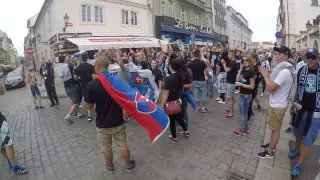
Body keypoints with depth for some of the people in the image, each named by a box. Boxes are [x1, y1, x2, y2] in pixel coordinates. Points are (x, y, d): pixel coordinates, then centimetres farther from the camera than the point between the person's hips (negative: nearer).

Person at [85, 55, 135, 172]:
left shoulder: (91, 85, -19)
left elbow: (89, 107, -9)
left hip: (102, 124, -1)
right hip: (118, 122, 2)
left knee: (106, 148, 22)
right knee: (123, 146, 20)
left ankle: (110, 166, 45)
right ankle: (129, 165, 39)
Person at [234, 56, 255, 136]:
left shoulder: (251, 71, -16)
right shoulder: (244, 70, 7)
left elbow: (252, 86, -17)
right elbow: (237, 80, 1)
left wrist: (241, 84, -21)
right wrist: (240, 69, -2)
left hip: (246, 96, -8)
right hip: (242, 94, 9)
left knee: (243, 113, 4)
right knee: (241, 111, 18)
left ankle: (242, 130, 20)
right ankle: (245, 128, 34)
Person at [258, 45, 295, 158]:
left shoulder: (284, 71, -27)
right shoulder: (283, 68, 8)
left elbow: (270, 87, -28)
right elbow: (274, 84, 11)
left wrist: (265, 75, -15)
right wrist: (267, 74, 0)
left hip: (277, 106, -10)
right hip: (276, 103, 10)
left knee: (275, 129, 5)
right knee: (274, 128, 23)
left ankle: (269, 152, 21)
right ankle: (271, 145, 41)